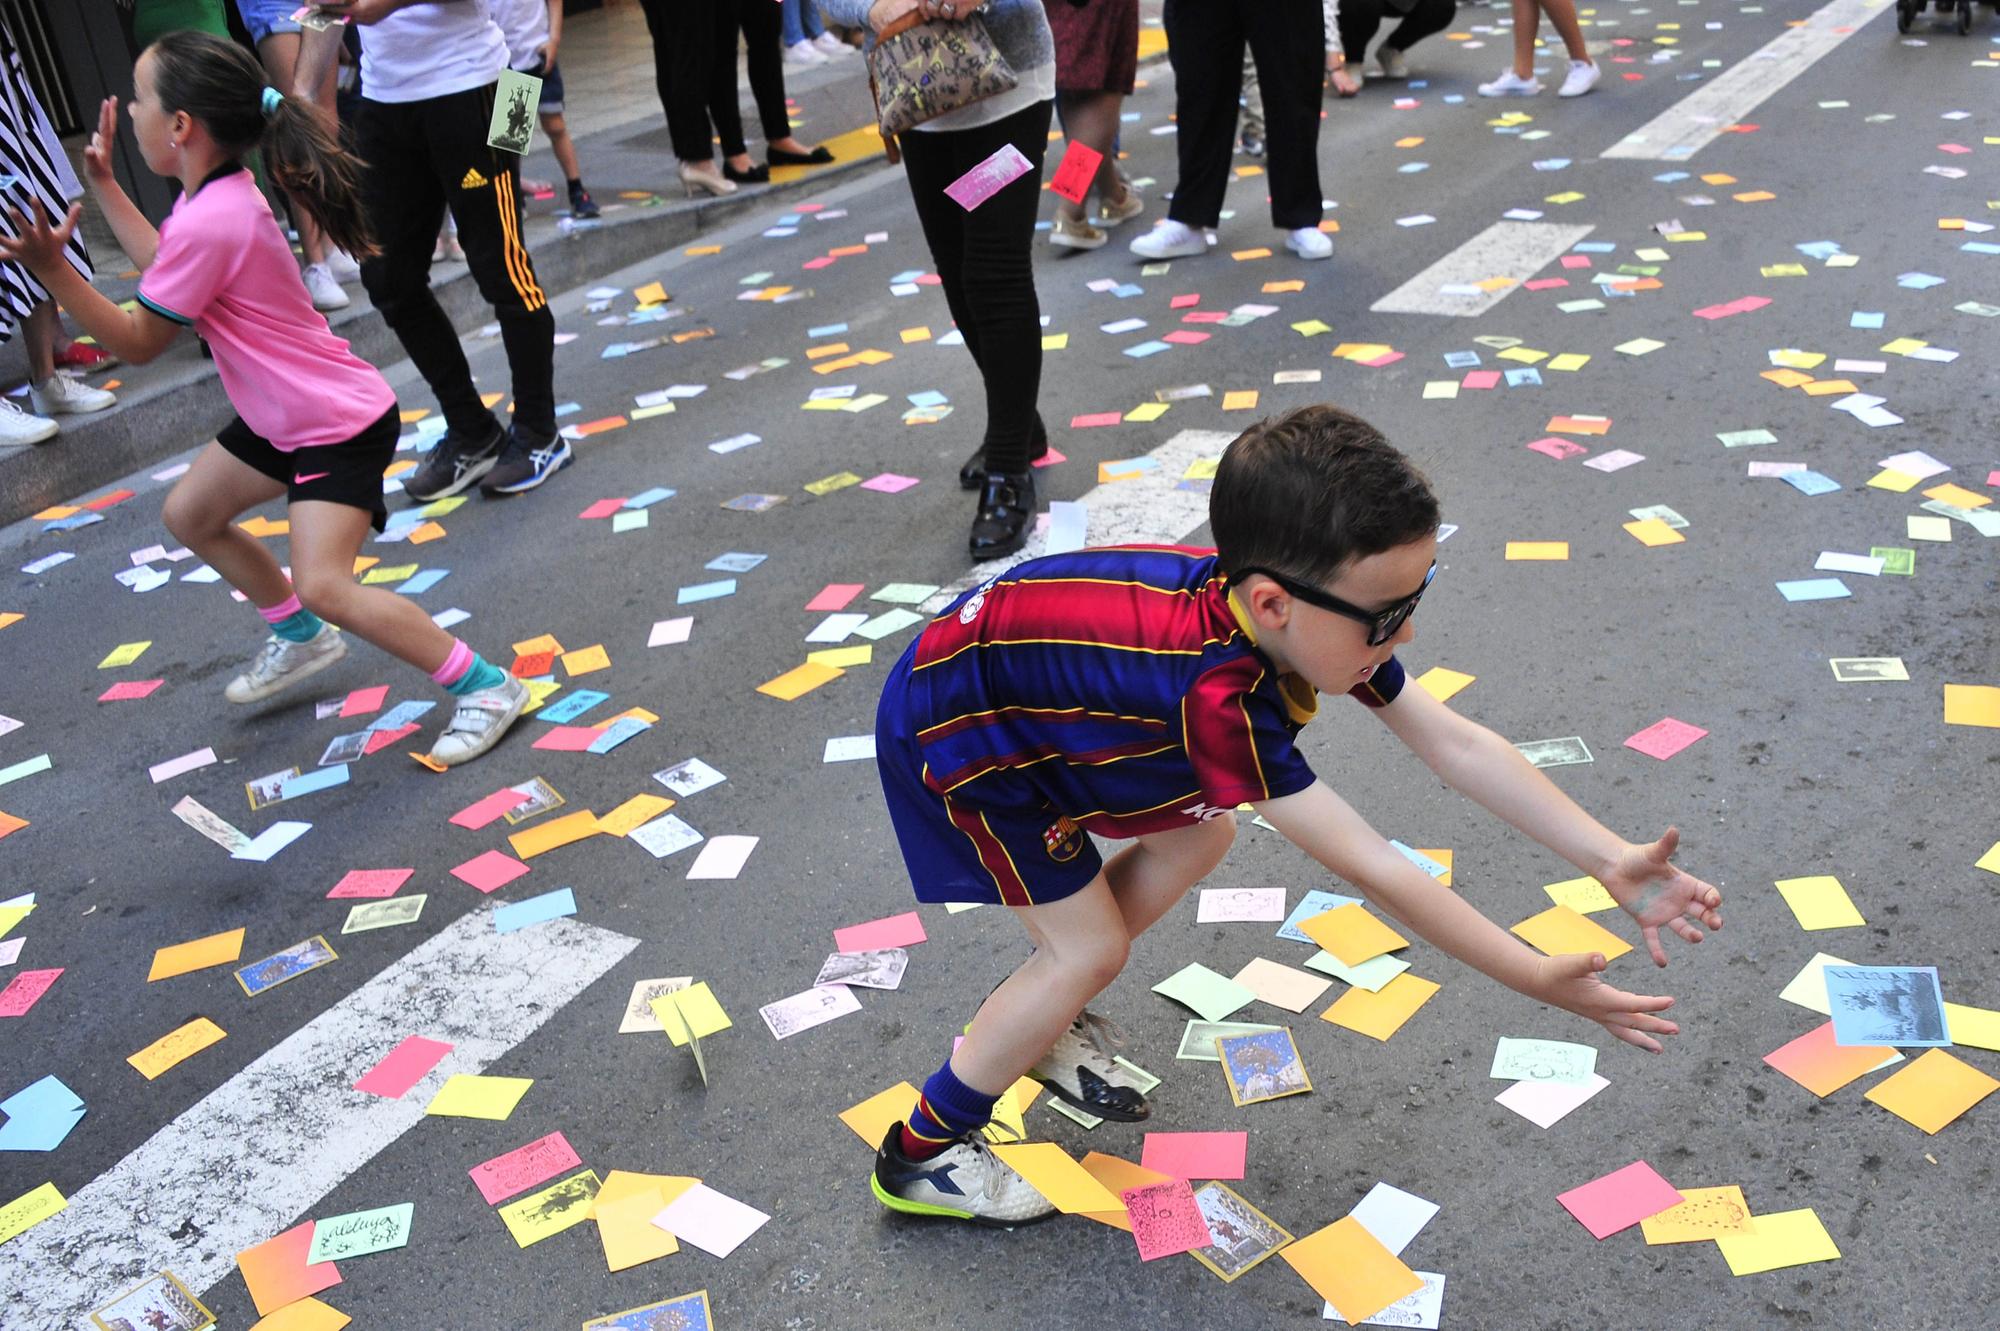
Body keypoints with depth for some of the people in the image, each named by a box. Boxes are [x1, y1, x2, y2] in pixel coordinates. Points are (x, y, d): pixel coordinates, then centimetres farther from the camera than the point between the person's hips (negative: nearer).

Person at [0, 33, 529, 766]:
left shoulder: (208, 223, -28)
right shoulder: (216, 194, 1)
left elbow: (138, 342, -19)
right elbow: (164, 266, 21)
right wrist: (103, 185, 20)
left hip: (340, 425, -11)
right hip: (282, 416, 11)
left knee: (324, 586, -21)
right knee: (190, 514, 22)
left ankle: (486, 686, -10)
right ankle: (300, 637, 38)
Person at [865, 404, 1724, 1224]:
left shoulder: (1307, 615, -18)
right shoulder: (1221, 696, -41)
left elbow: (1460, 746, -17)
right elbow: (1371, 868, -38)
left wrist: (1612, 861, -23)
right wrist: (1538, 981, -33)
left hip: (1033, 669, 9)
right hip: (950, 729, -8)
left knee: (1197, 836, 12)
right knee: (1090, 947, -6)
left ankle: (1047, 1025, 29)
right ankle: (919, 1154, 12)